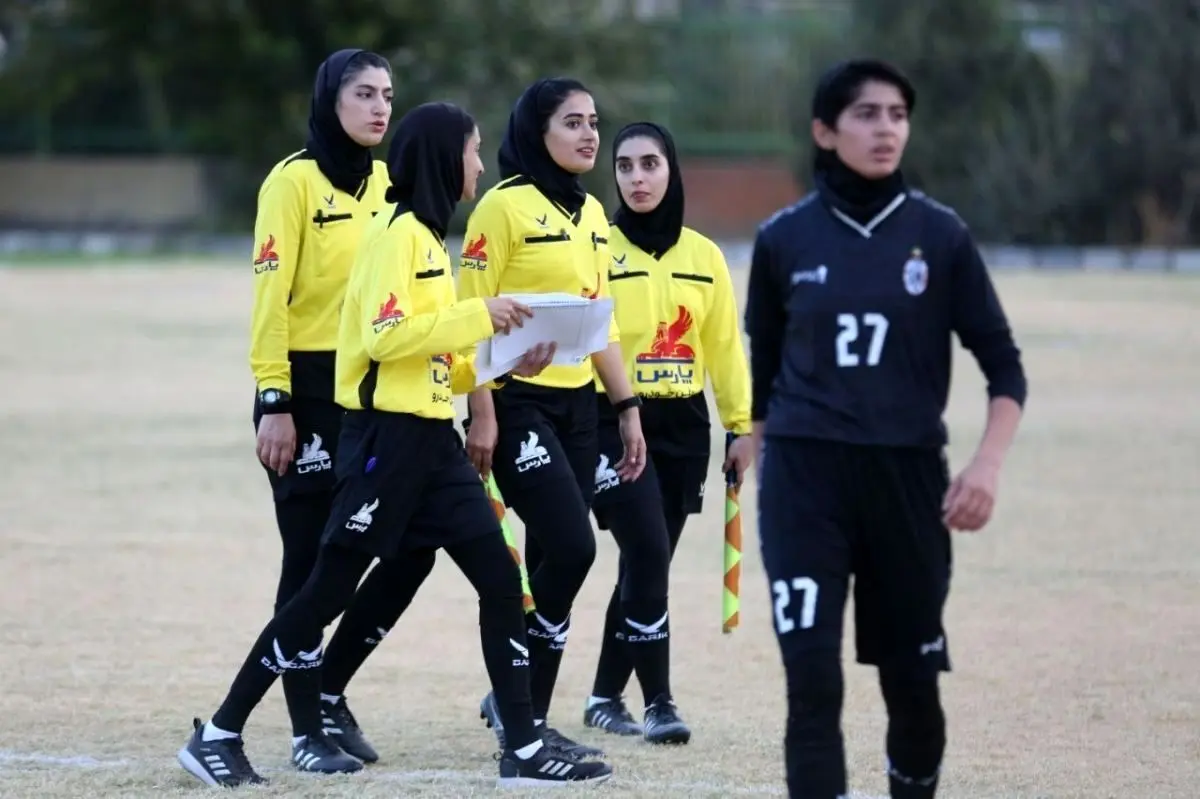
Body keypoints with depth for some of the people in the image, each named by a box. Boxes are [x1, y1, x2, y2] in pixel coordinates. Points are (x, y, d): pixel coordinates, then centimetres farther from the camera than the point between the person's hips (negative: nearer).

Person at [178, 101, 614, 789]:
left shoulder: (431, 237, 17)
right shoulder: (399, 233, -11)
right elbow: (386, 336, -22)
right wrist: (478, 316, -18)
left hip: (432, 441, 9)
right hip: (386, 438, -9)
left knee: (501, 581, 2)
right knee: (329, 590, -4)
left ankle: (525, 751, 4)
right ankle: (219, 735, 4)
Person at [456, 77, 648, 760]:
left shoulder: (591, 214, 14)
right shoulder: (505, 205, -9)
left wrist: (627, 406, 15)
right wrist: (481, 416, -17)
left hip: (576, 403, 7)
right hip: (517, 401, -7)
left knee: (551, 559, 6)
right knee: (571, 547, -15)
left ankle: (528, 717, 12)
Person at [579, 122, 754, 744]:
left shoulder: (703, 256, 9)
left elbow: (725, 344, 12)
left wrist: (741, 426, 9)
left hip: (683, 426, 4)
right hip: (614, 422, -4)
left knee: (647, 564, 8)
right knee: (648, 555, -16)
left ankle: (607, 695, 20)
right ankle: (657, 701, -11)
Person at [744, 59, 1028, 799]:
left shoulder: (940, 235, 0)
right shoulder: (785, 239, 2)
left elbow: (1004, 364, 2)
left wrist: (988, 463, -13)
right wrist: (754, 478, 17)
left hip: (908, 476, 0)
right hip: (804, 475, 0)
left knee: (911, 677, 7)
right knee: (813, 680, -10)